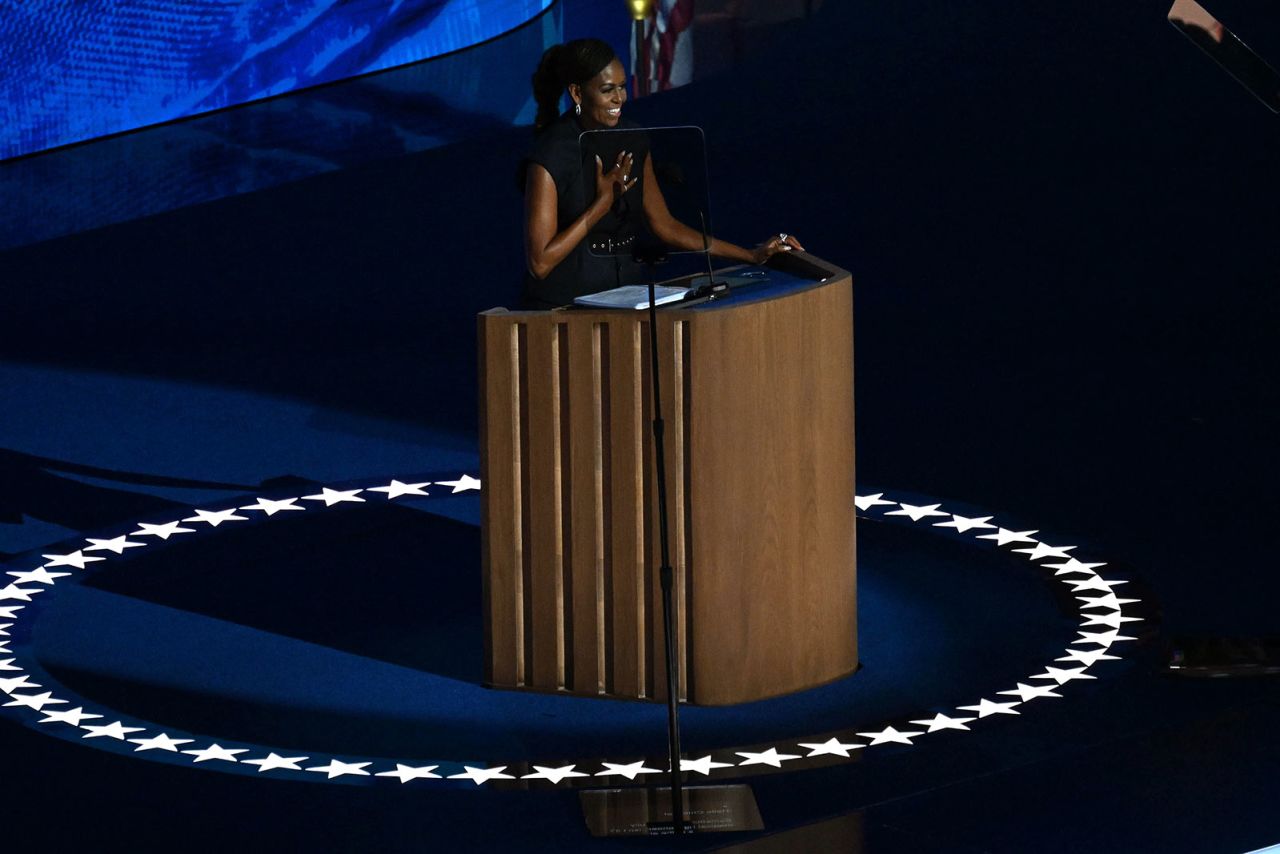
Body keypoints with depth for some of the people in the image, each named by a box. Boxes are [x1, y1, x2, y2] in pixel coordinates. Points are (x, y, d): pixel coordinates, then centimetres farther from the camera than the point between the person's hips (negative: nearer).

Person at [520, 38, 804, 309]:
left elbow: (664, 225, 15)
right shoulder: (549, 157, -12)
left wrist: (752, 256, 11)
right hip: (563, 306, -6)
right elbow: (540, 262, -13)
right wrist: (604, 202, -12)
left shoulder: (631, 140, 8)